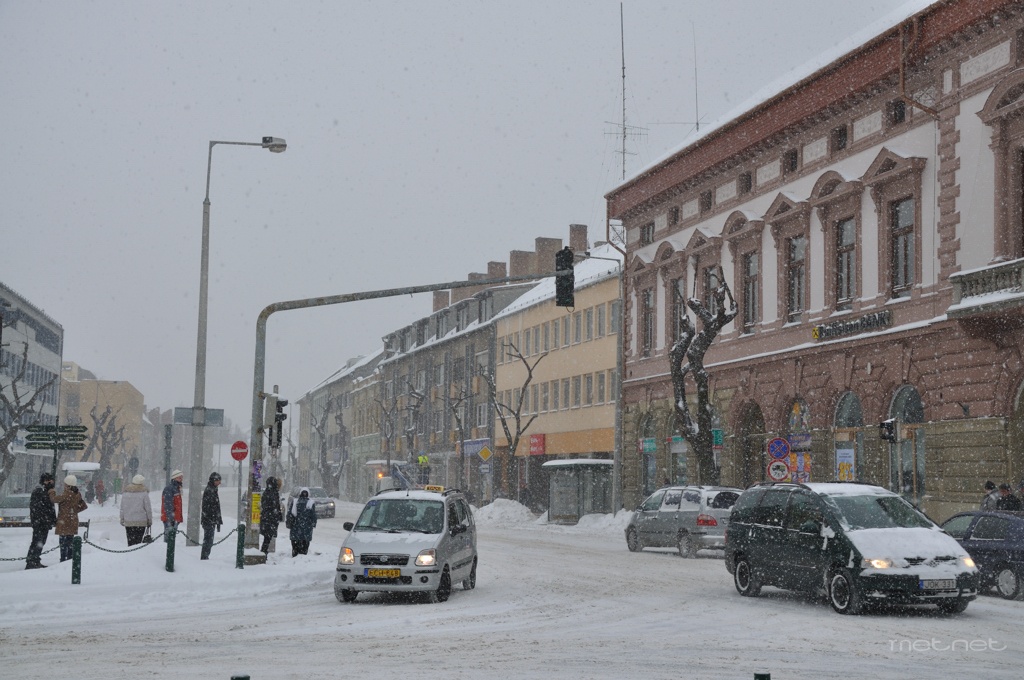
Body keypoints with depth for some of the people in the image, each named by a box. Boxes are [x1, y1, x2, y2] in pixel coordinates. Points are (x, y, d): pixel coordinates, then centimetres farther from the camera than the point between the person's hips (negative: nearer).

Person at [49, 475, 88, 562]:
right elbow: (84, 506, 13)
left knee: (63, 542, -3)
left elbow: (54, 499, -17)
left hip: (64, 521, -7)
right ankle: (70, 560, 17)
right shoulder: (77, 494, 6)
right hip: (73, 521, 7)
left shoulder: (67, 494, -18)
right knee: (70, 542, 14)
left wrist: (52, 492, 1)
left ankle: (63, 560, -4)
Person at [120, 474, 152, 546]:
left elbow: (122, 508, 10)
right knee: (138, 542, -4)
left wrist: (122, 519, 18)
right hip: (140, 522, -3)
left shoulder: (125, 493, 6)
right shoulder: (144, 493, -5)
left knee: (130, 542, 7)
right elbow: (148, 508, -2)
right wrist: (150, 520, 8)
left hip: (128, 522, 3)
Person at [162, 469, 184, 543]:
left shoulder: (177, 488, 20)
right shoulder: (169, 488, -13)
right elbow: (168, 503, -20)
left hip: (175, 518, 10)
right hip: (169, 518, -10)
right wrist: (170, 516, -25)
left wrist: (180, 517, 23)